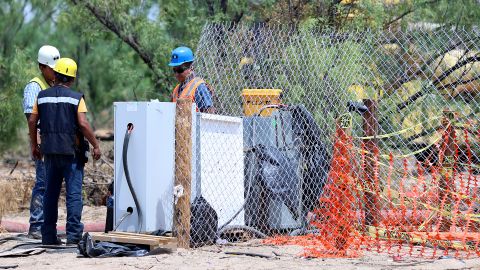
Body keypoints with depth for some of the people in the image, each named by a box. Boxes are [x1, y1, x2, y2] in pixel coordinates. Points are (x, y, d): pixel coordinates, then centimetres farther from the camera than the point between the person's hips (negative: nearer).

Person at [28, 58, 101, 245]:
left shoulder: (42, 96, 6)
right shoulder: (76, 98, -6)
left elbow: (32, 121, 7)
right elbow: (83, 124, -14)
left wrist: (34, 145, 17)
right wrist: (96, 145, -5)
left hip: (50, 152, 4)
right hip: (71, 152, -4)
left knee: (50, 193, 11)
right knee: (74, 193, -1)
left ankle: (48, 235, 12)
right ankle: (73, 234, -5)